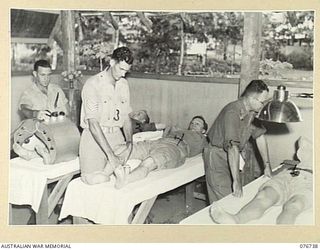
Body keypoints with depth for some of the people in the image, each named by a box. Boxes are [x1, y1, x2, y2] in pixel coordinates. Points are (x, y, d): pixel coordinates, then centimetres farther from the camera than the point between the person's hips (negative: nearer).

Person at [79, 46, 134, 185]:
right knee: (97, 181, -21)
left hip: (116, 137, 5)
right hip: (94, 138, -5)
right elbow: (93, 124, -19)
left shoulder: (123, 84, 10)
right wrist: (110, 154, -25)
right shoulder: (93, 84, -12)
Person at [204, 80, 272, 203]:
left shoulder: (253, 111, -2)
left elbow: (260, 136, 8)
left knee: (240, 196, 6)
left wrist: (267, 165, 8)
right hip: (218, 157, -8)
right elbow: (233, 147, -37)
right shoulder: (233, 112, -30)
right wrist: (236, 181, -41)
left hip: (236, 157, 8)